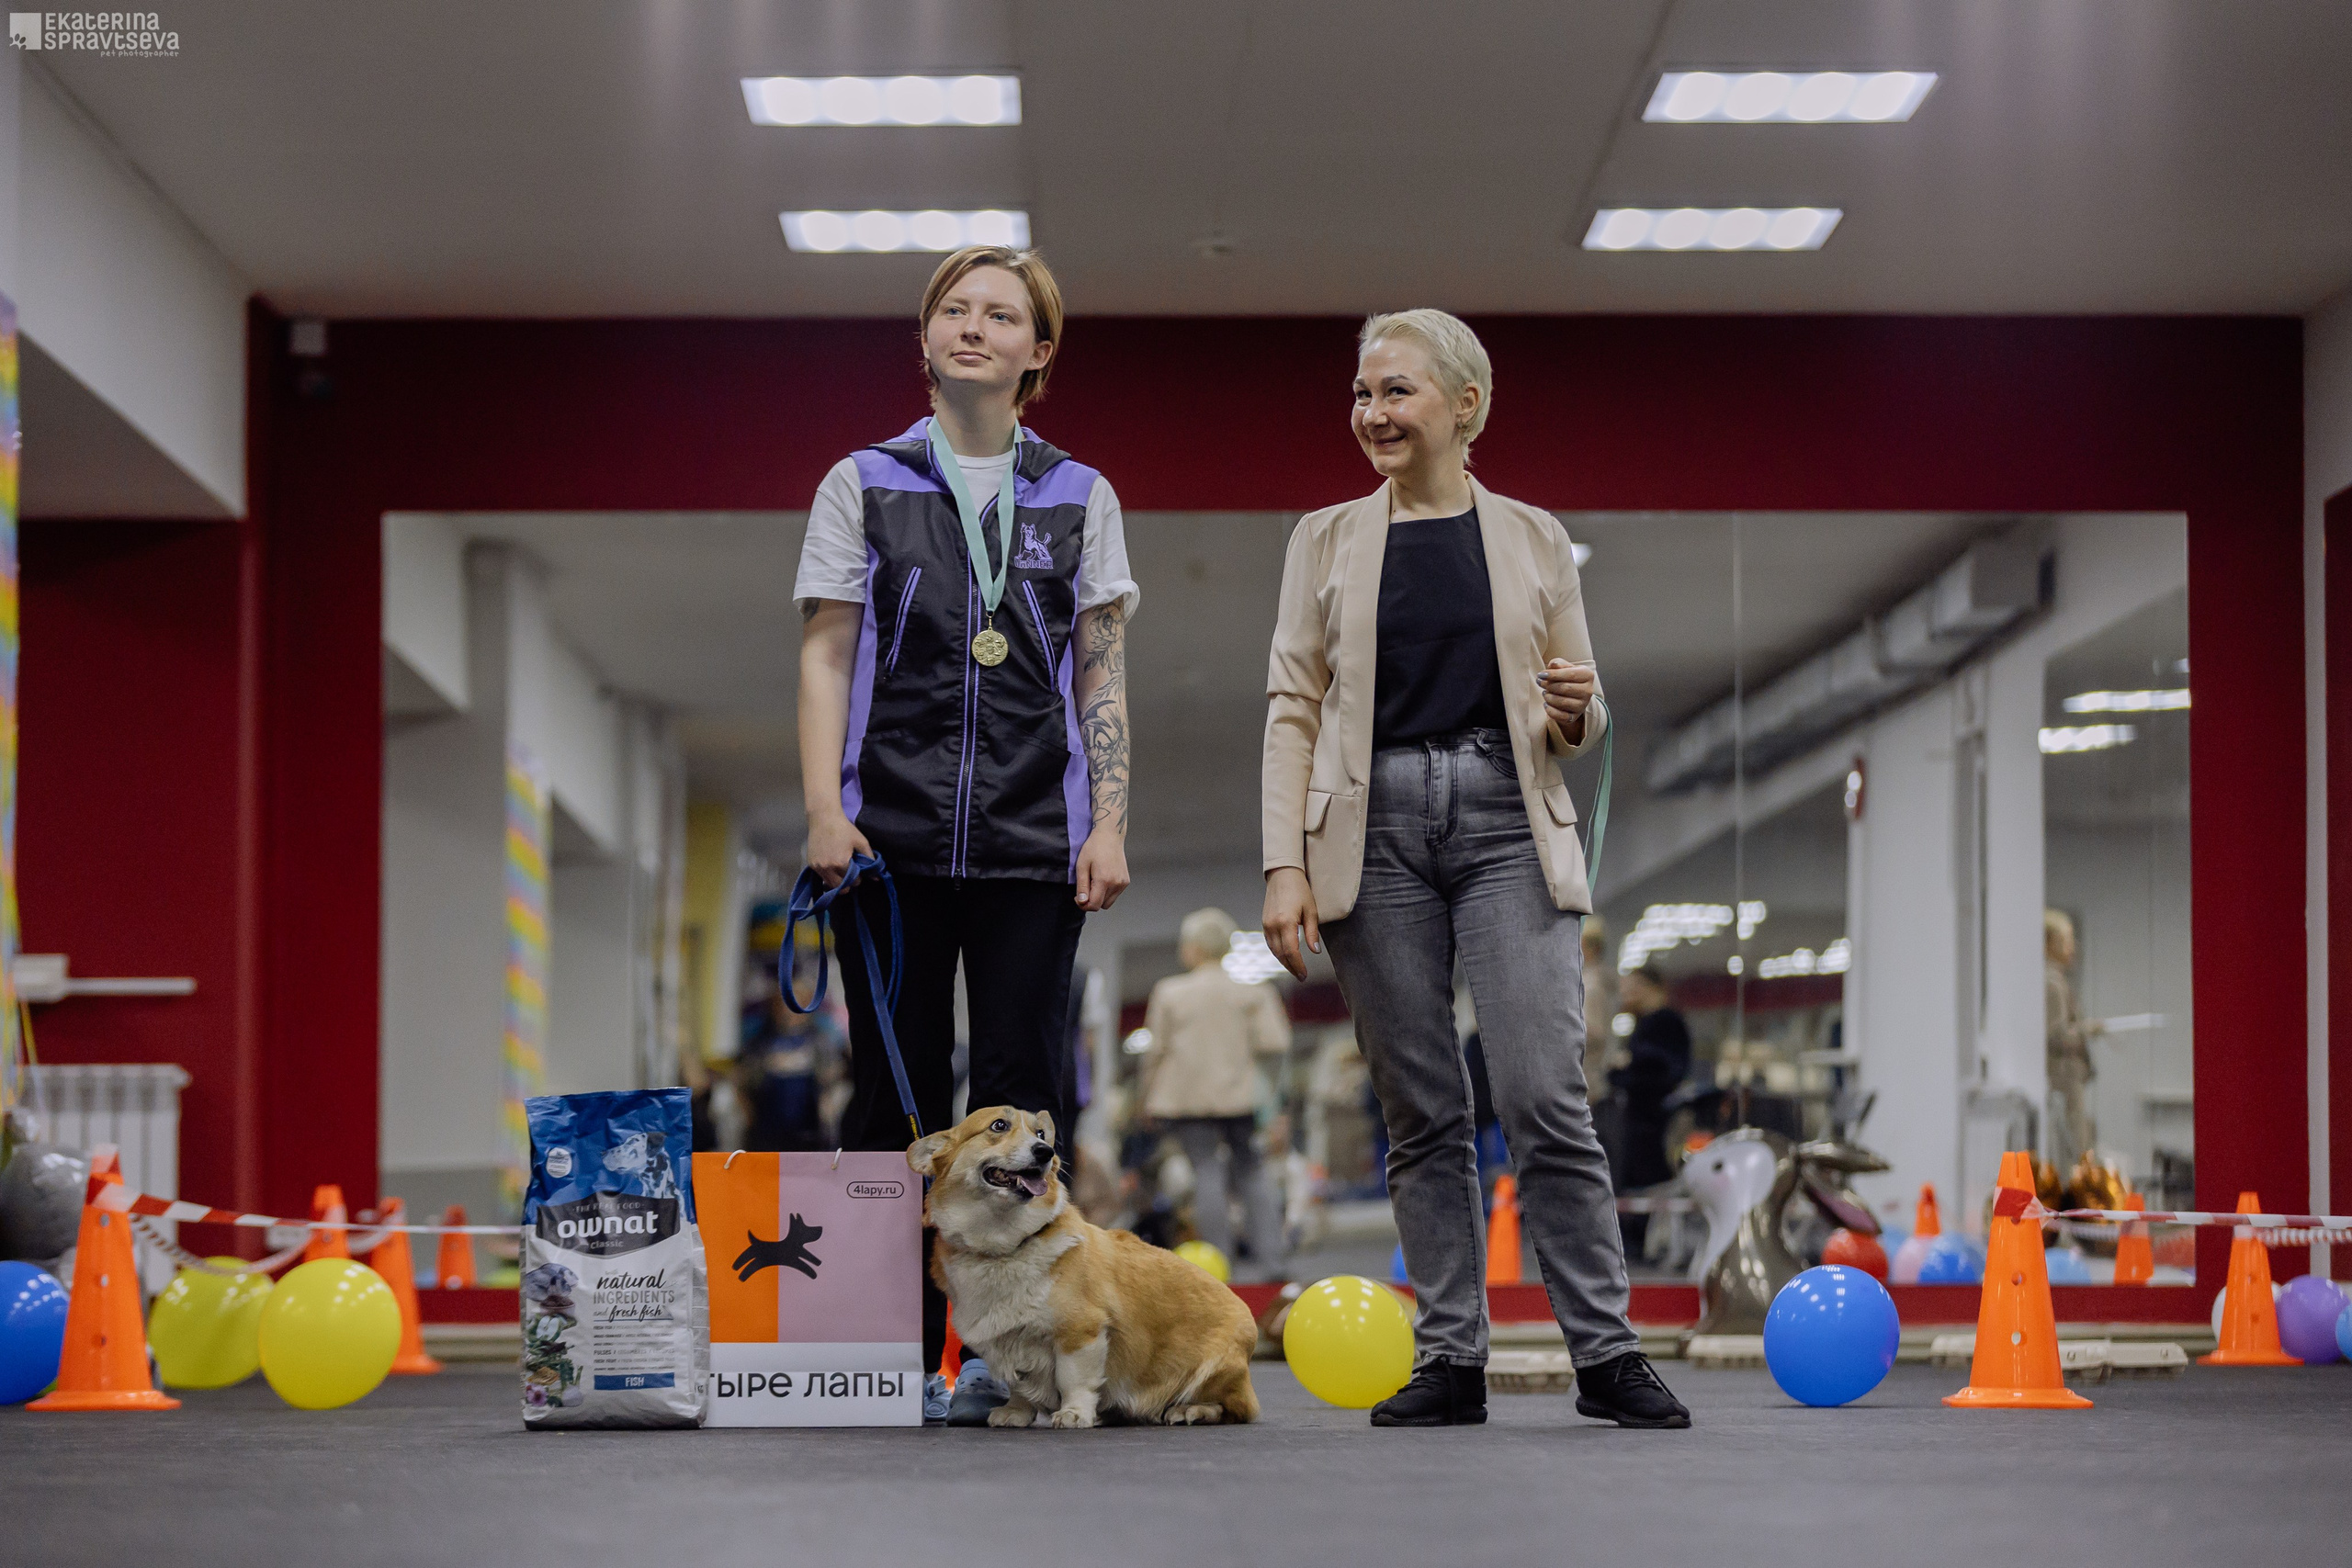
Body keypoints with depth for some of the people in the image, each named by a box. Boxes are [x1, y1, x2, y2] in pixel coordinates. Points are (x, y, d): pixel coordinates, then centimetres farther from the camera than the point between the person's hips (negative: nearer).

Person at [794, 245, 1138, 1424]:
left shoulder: (1080, 498, 11)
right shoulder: (863, 485, 9)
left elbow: (1104, 675, 10)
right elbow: (824, 658, 5)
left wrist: (1109, 825, 0)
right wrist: (824, 809, -6)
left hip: (1032, 837, 1)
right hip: (893, 836, -1)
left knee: (1020, 1093, -2)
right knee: (893, 1094, 0)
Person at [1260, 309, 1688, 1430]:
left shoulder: (1533, 540, 11)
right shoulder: (1327, 539, 11)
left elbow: (1579, 722, 15)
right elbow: (1292, 710, 6)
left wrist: (1576, 711, -9)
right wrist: (1285, 864, -4)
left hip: (1508, 825, -1)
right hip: (1374, 829, 1)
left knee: (1544, 1094, -11)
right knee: (1420, 1111, 2)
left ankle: (1604, 1353, -6)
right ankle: (1450, 1360, 7)